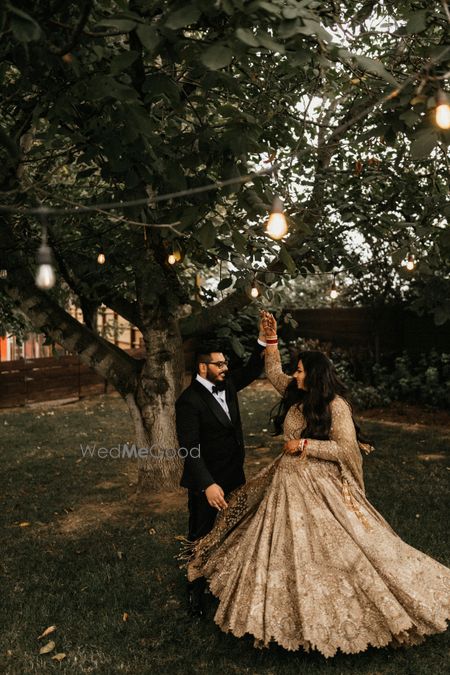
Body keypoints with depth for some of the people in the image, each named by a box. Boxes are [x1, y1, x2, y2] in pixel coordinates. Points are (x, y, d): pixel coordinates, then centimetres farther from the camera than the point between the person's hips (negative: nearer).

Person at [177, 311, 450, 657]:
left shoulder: (335, 406, -17)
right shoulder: (296, 395, 4)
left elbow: (345, 448, -19)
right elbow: (273, 372, 19)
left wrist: (304, 444, -18)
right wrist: (271, 339, 11)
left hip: (319, 486, -7)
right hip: (288, 481, 7)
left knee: (331, 546, 1)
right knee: (284, 546, 16)